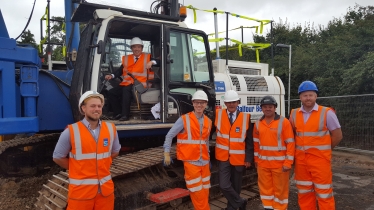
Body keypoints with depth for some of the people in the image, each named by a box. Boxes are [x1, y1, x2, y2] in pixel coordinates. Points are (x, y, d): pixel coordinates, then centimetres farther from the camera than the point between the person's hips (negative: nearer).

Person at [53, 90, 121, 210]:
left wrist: (101, 163, 9)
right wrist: (77, 169, 1)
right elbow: (58, 157, 0)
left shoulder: (111, 129, 1)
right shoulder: (71, 132, -11)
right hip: (81, 190, -3)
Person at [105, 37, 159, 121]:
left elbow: (159, 61, 0)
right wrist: (112, 76, -3)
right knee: (111, 92, -11)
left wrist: (152, 62, -18)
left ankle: (125, 115, -30)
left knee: (126, 89, -35)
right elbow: (120, 71, 13)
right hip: (126, 84, 5)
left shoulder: (147, 57, 11)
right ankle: (118, 113, -4)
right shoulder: (126, 58, 20)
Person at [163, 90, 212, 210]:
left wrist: (208, 157, 16)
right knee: (197, 192, 0)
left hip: (204, 161, 5)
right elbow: (169, 136, -7)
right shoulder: (184, 119, -10)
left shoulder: (208, 122, 7)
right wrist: (166, 153, -11)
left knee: (205, 191, 14)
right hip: (191, 161, -5)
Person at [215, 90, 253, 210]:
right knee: (224, 185, -8)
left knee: (235, 186, 13)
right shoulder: (218, 115, -3)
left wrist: (249, 158, -6)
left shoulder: (246, 118, -6)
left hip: (239, 158, 0)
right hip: (223, 157, 0)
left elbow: (249, 140, -4)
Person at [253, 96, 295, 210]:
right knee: (265, 188, 14)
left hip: (280, 163, -4)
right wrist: (256, 159, 13)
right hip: (263, 163, 4)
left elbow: (290, 143, -9)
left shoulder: (284, 122, -9)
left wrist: (288, 162, -13)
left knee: (280, 189, 7)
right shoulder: (258, 124, 5)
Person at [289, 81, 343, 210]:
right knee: (304, 193, 15)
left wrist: (323, 150, 4)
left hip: (320, 158, -4)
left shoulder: (327, 113, -8)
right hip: (300, 159, 4)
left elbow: (337, 136, -3)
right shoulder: (294, 114, 3)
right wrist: (299, 150, 7)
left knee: (324, 193, 1)